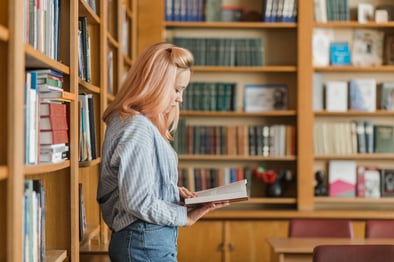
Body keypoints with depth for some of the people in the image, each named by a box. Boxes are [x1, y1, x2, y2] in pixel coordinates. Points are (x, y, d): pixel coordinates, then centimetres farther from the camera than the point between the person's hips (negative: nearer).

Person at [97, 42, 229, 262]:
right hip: (145, 244, -10)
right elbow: (138, 202, -22)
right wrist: (185, 216, -11)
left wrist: (175, 193, 5)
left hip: (147, 241, 10)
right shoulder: (137, 128, -19)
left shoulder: (138, 123, 12)